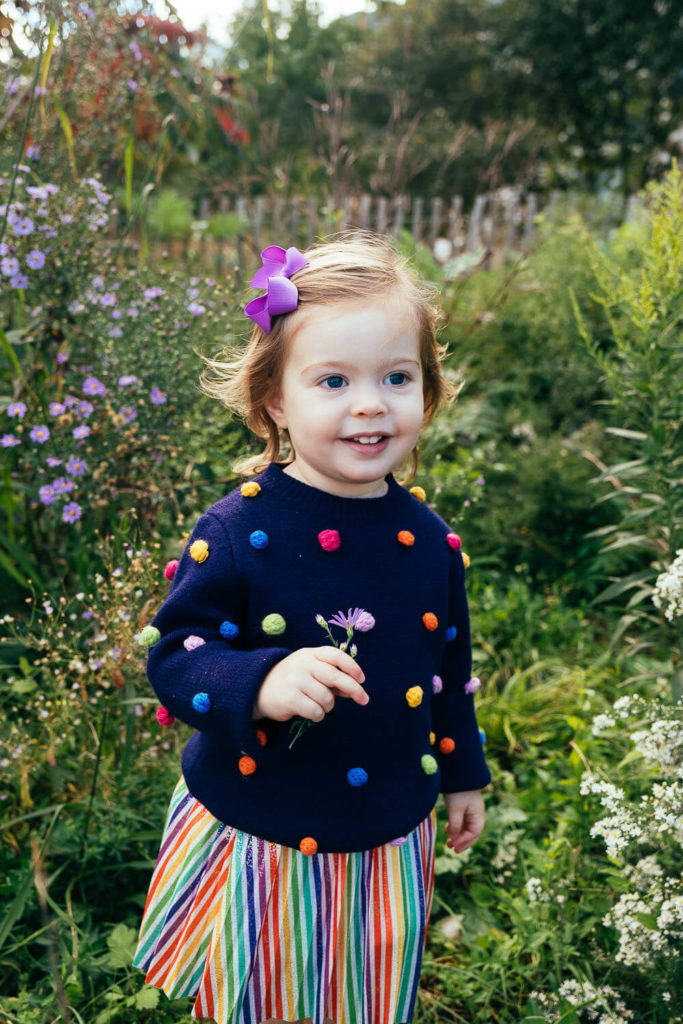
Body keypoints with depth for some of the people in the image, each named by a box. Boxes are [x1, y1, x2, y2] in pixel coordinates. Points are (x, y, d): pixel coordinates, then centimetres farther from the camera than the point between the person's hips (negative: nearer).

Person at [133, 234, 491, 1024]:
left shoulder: (428, 541, -5)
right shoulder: (236, 533, -19)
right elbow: (171, 656, -16)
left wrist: (463, 773, 18)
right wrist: (262, 684, -34)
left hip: (386, 841, 3)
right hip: (254, 841, -3)